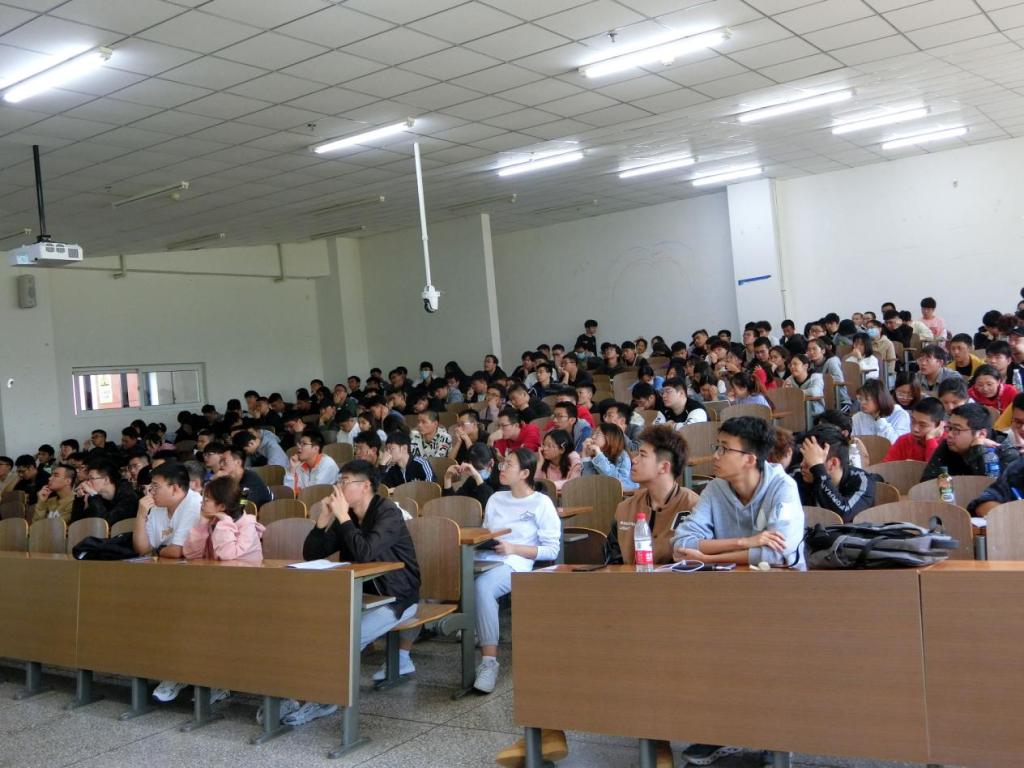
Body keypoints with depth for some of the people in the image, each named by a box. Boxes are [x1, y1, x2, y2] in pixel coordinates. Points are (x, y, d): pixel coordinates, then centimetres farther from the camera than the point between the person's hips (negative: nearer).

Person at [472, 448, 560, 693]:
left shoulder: (541, 503, 6)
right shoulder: (496, 499, 25)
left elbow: (551, 549, 0)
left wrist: (514, 549, -8)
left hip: (514, 565, -5)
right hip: (484, 559, 5)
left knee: (482, 586, -39)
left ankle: (489, 662, -34)